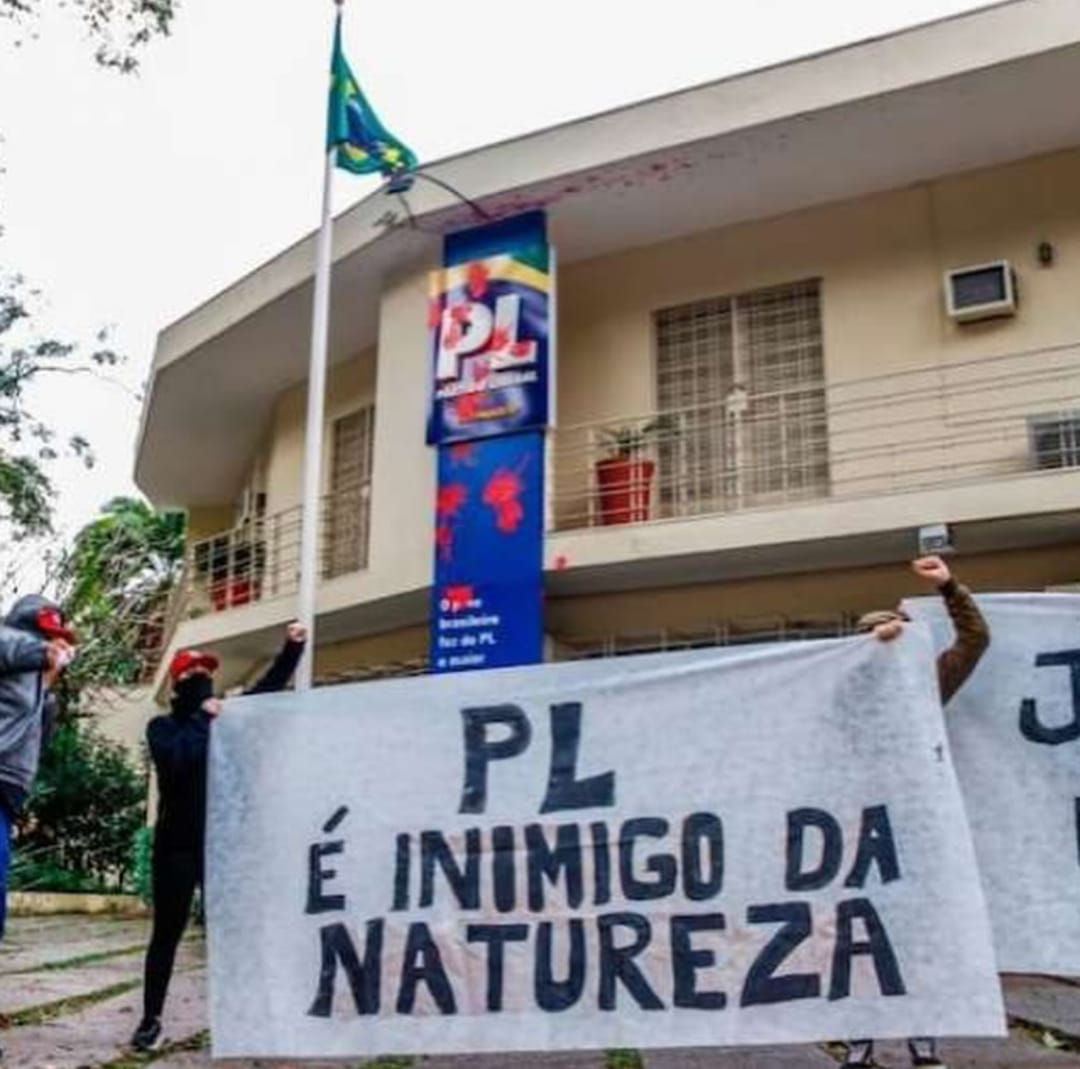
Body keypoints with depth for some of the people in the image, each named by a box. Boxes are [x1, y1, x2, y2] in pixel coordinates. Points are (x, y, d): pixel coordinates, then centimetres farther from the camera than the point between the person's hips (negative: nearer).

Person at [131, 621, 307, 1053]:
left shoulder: (225, 718, 10)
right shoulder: (163, 727, 0)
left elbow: (268, 688, 9)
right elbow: (176, 758, -21)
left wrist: (292, 648, -2)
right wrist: (202, 719, -13)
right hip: (177, 846, -3)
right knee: (167, 935, 6)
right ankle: (151, 1019, 16)